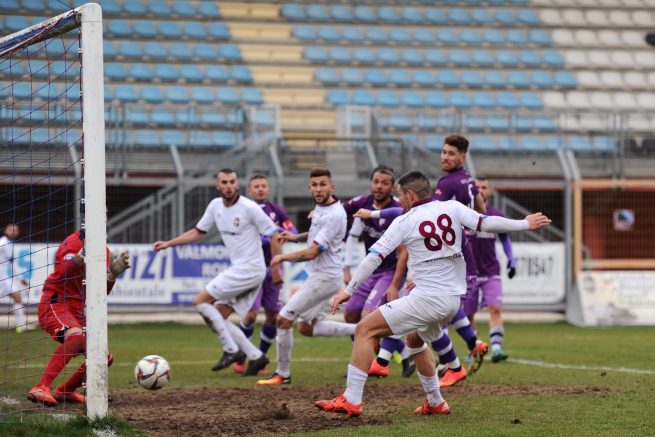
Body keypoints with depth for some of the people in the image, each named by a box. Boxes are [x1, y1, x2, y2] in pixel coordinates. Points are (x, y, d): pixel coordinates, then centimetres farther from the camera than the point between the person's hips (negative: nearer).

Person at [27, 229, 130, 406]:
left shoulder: (104, 251, 12)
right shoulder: (74, 242, -9)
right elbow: (61, 272, -25)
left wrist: (114, 272, -7)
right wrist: (79, 258, -42)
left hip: (80, 311, 8)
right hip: (55, 304, -8)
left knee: (104, 357, 4)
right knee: (77, 336, -36)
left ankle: (65, 391, 24)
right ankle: (41, 388, -42)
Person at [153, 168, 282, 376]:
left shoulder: (249, 208, -15)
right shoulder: (215, 205, 6)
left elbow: (273, 235, -10)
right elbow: (198, 232, 19)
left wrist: (276, 269, -9)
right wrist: (168, 243, 11)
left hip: (249, 269, -8)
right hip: (237, 269, 8)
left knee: (200, 301, -10)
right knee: (218, 317, 7)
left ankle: (232, 350, -7)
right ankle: (255, 356, 8)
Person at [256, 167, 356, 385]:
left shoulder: (333, 215, -23)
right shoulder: (320, 207, 7)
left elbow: (311, 253, -24)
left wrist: (282, 258, -10)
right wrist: (297, 237, 10)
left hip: (324, 277, -10)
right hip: (319, 275, 10)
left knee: (283, 319, -7)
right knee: (306, 327, 16)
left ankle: (282, 374, 4)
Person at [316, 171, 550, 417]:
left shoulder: (404, 222, -4)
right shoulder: (451, 208, 4)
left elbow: (374, 258, -6)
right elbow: (486, 223, -1)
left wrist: (349, 290, -3)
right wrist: (525, 224, 10)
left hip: (427, 299, -7)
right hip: (453, 301, 7)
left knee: (365, 329, -5)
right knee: (415, 339, 33)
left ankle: (351, 400, -15)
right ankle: (435, 403, 34)